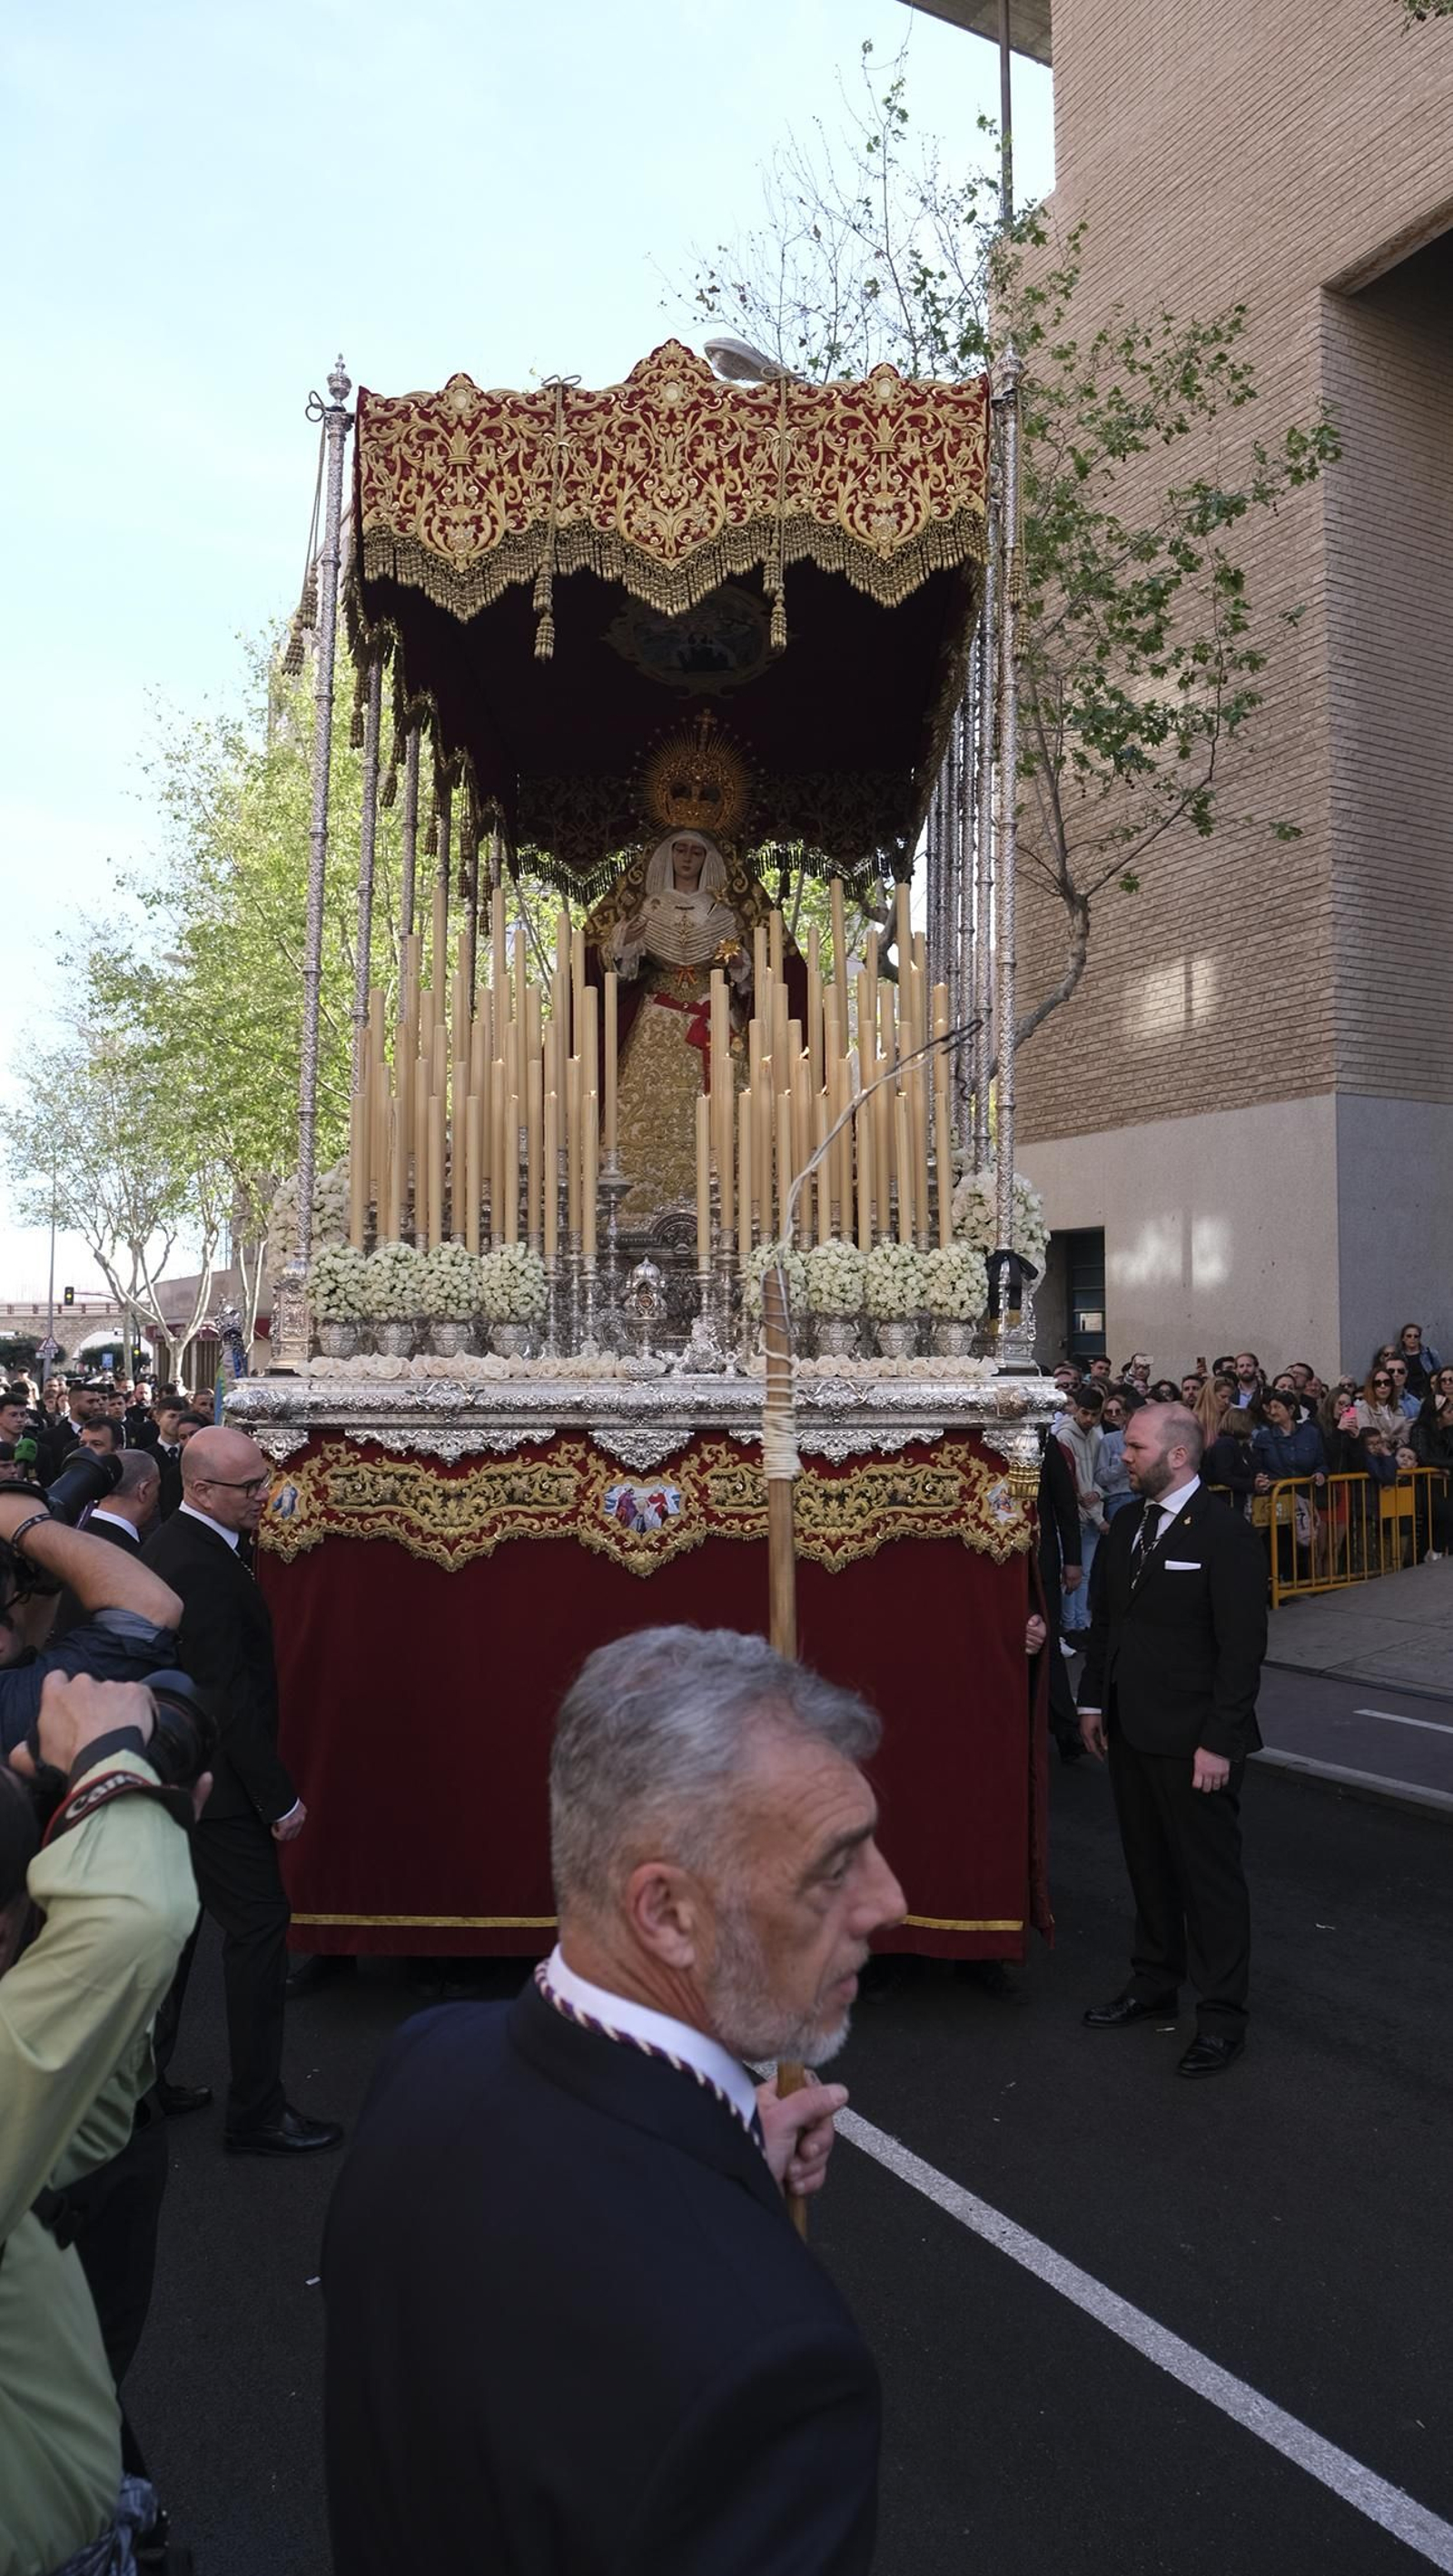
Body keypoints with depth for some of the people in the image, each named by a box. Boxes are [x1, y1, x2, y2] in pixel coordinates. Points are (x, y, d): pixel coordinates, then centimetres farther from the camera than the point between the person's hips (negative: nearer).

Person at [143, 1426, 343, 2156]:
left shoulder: (168, 1543, 6)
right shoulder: (204, 1569, -26)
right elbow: (229, 1697, -25)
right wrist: (279, 1798, -19)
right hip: (218, 1788, -10)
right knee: (259, 1928, 0)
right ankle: (256, 2114, 10)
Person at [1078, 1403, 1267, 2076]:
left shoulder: (1225, 1535, -15)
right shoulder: (1125, 1527, 8)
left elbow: (1242, 1648, -16)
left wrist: (1219, 1741, -17)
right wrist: (1093, 1700, 12)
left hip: (1192, 1741, -7)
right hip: (1130, 1731, 7)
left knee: (1209, 1875, 5)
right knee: (1147, 1864, 19)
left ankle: (1221, 2015, 19)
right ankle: (1154, 1983, 35)